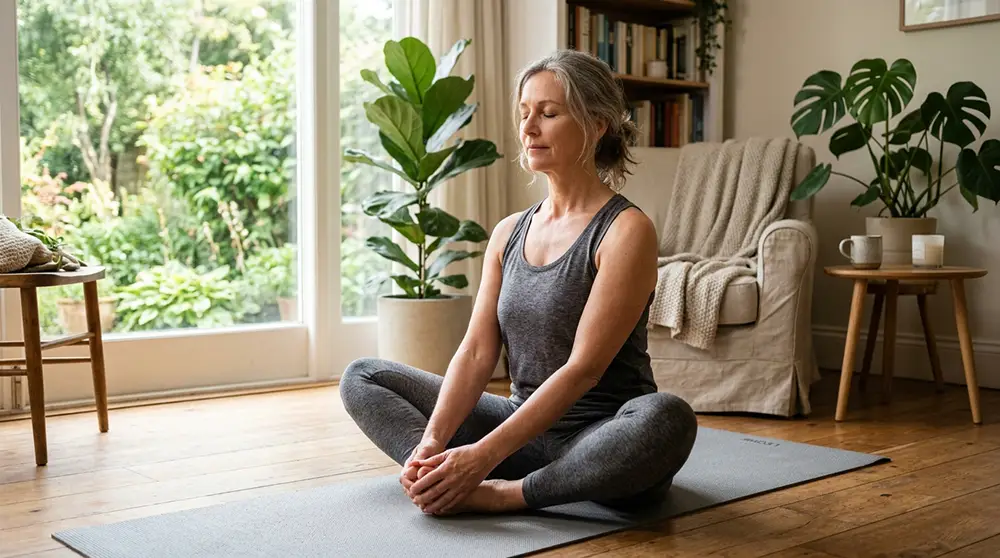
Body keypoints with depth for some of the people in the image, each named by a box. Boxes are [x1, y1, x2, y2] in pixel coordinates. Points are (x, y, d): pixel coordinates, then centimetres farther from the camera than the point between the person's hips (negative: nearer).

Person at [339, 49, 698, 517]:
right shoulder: (509, 233, 8)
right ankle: (448, 481, -24)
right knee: (362, 378, 0)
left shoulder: (626, 231, -12)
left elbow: (583, 368, -20)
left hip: (604, 445, -5)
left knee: (666, 418, -40)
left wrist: (484, 456, -27)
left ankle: (498, 495, -26)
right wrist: (432, 441, -18)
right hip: (524, 430, 6)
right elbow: (476, 351, -1)